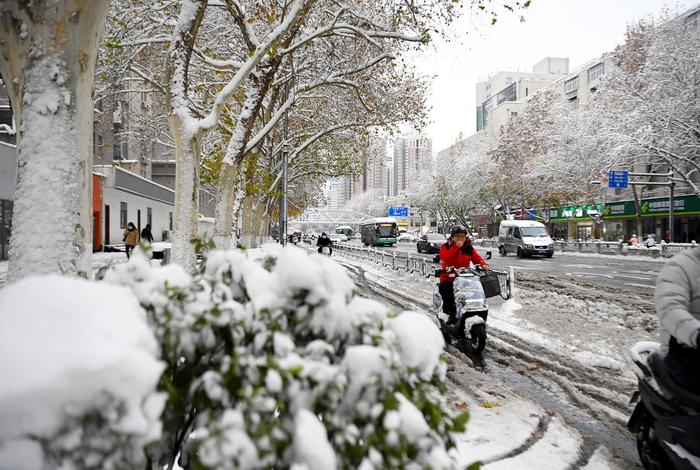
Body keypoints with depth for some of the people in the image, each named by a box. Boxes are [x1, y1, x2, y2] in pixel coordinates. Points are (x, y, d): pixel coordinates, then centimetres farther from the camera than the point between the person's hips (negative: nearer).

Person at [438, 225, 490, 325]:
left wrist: (484, 264, -18)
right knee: (444, 287, -34)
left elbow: (477, 258, 4)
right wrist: (456, 247, -20)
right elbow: (444, 258, -18)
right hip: (448, 278, -3)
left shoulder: (469, 248, 13)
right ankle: (451, 311, -25)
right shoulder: (446, 247, 2)